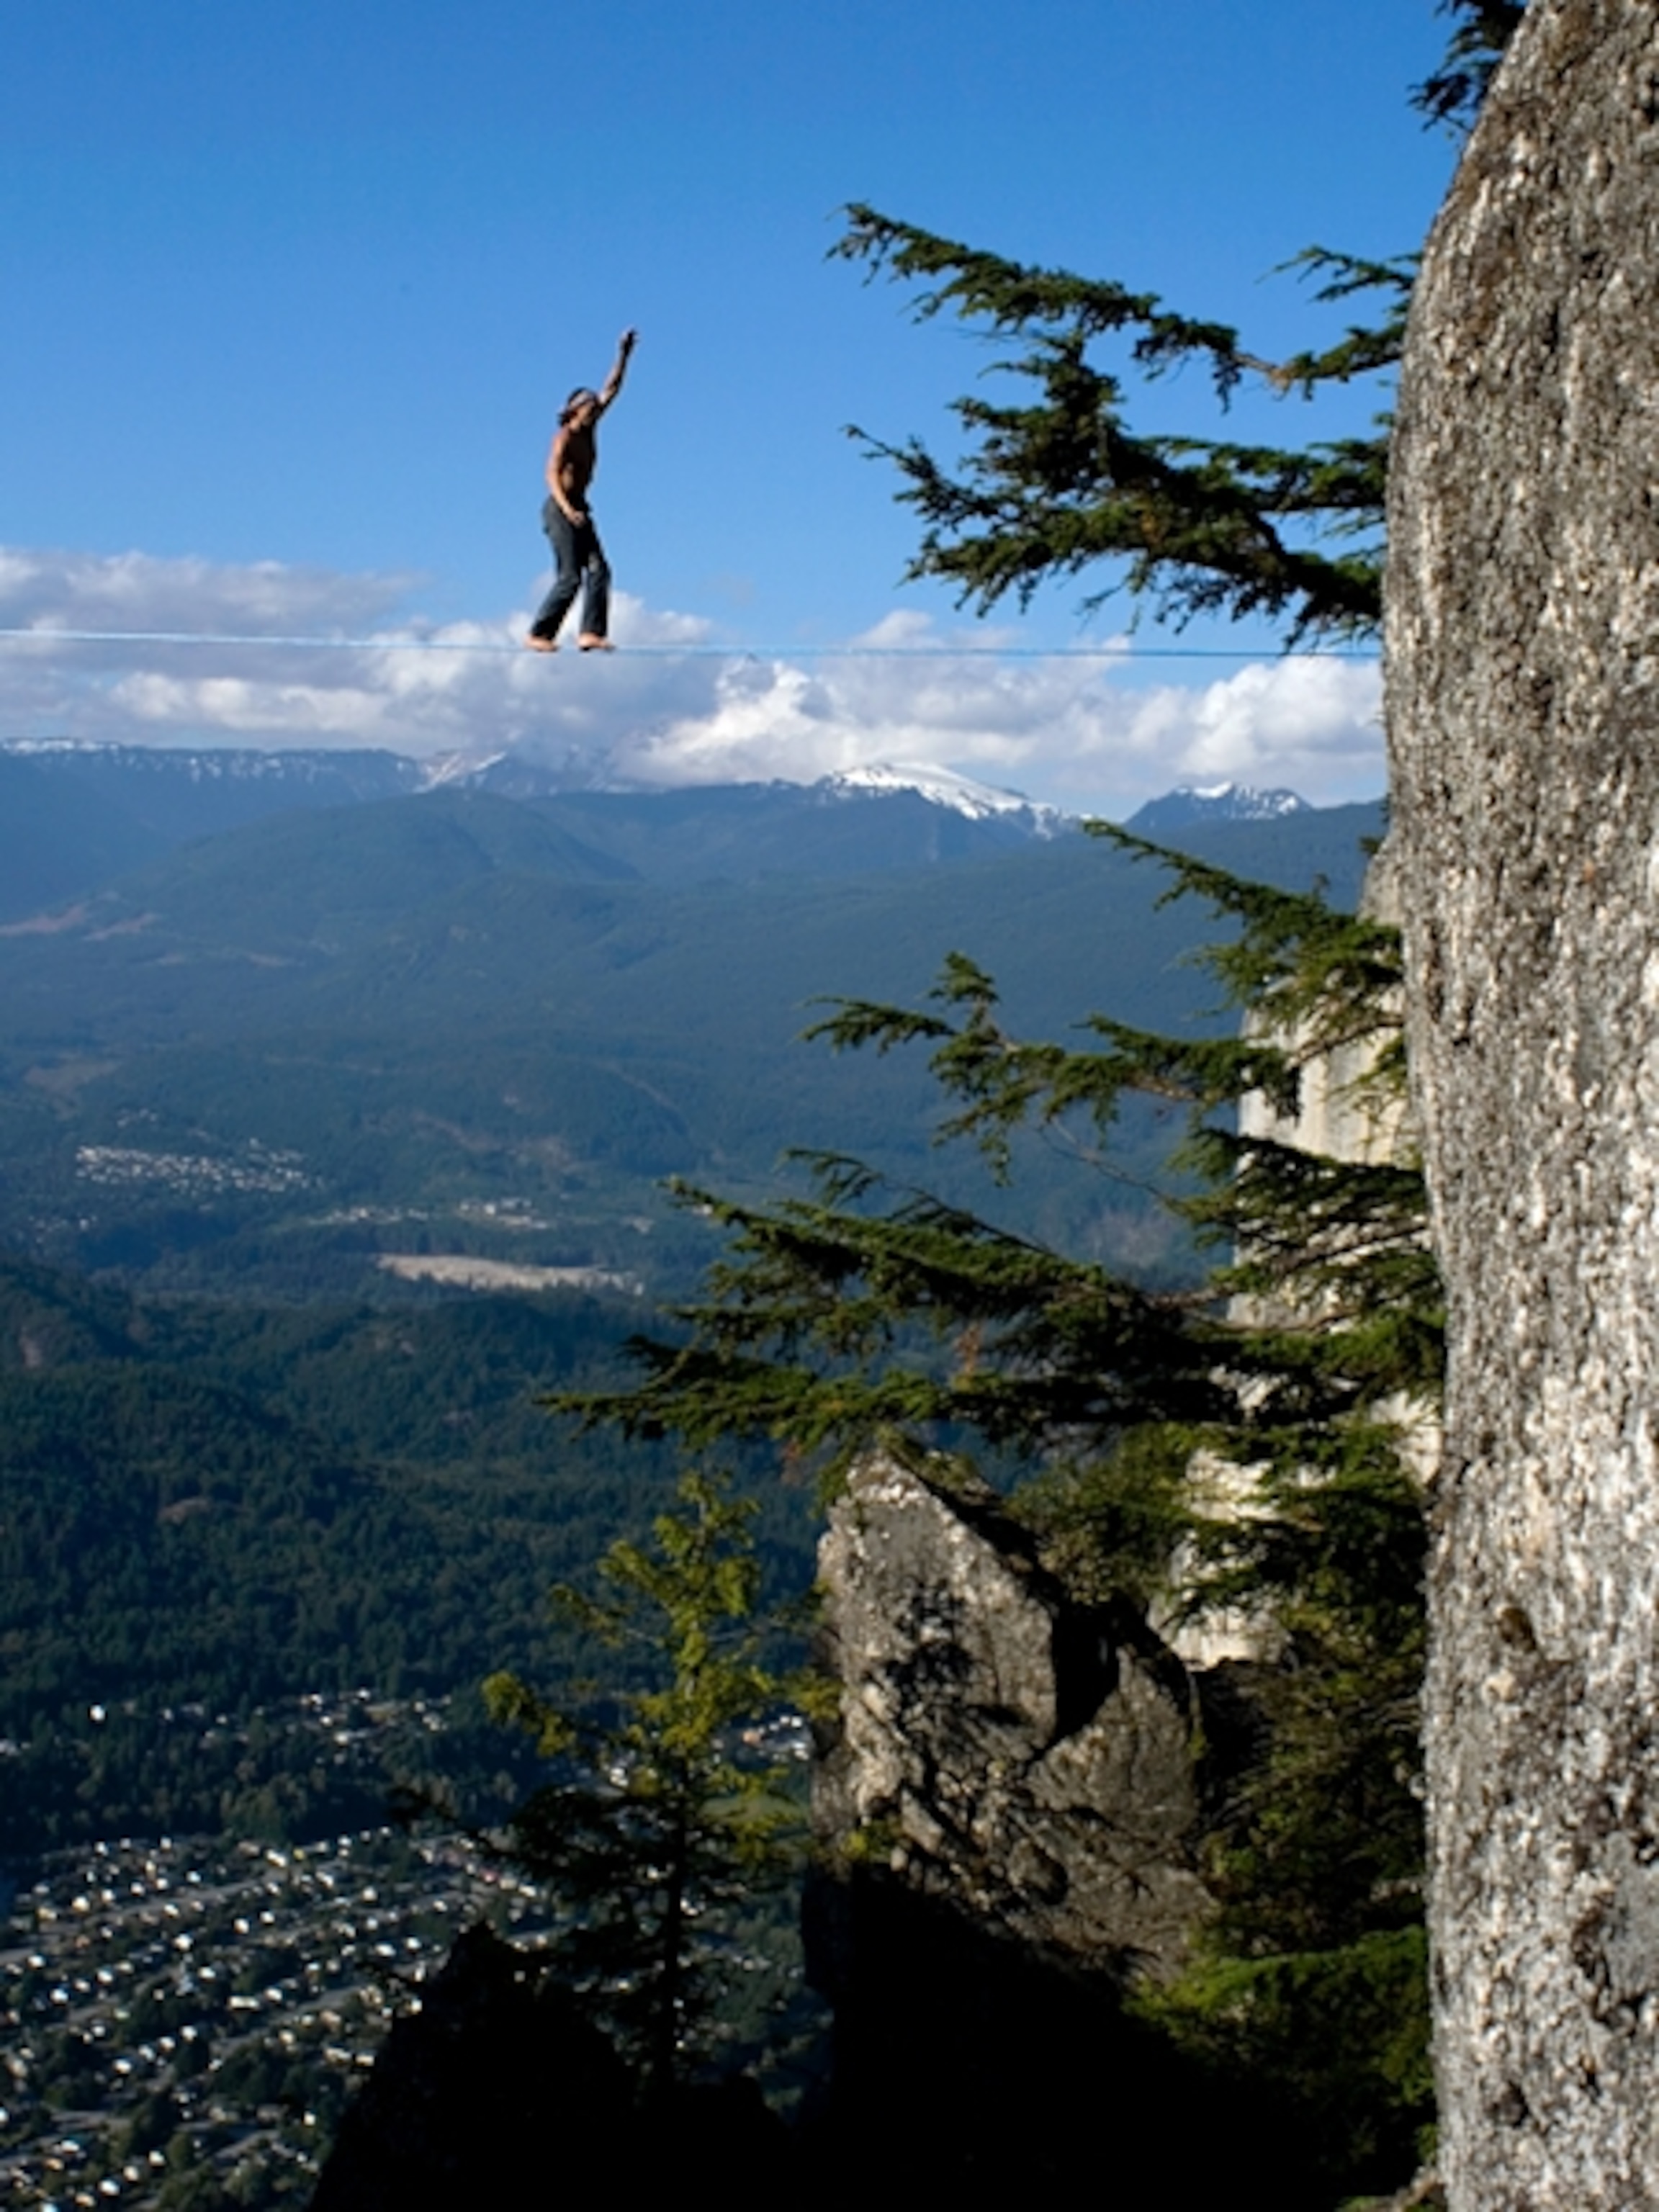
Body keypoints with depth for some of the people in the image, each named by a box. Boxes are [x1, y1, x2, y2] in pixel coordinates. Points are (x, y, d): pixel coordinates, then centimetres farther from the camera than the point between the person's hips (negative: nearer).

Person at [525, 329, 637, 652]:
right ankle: (538, 634, -4)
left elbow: (611, 390, 16)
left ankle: (590, 633, -10)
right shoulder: (565, 437, -11)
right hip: (560, 508, -9)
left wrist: (623, 355, 11)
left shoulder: (587, 431, 11)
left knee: (599, 570, -4)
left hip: (577, 509, 9)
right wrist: (568, 509, -35)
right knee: (570, 577, -11)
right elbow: (552, 474, -21)